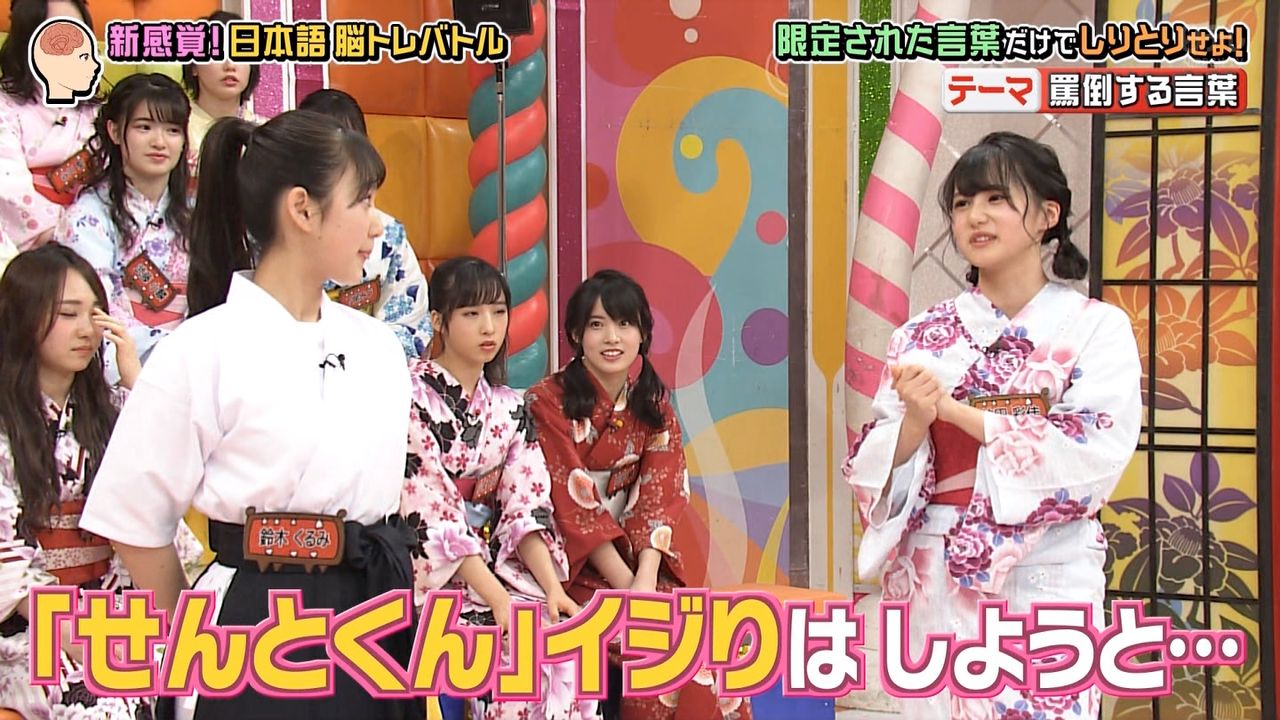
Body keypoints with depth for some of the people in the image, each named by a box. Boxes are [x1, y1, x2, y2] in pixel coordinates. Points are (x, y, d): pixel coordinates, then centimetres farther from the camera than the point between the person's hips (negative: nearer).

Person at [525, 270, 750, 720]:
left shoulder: (653, 405, 7)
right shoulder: (548, 403, -8)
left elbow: (660, 498, -3)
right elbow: (571, 502, -12)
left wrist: (645, 579, -18)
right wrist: (624, 583, -17)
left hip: (640, 558, 4)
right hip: (576, 567, -4)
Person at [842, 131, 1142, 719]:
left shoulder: (1096, 328, -2)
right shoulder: (920, 338, 5)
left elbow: (1097, 454, -14)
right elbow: (876, 470, 2)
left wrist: (954, 410, -15)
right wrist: (916, 421, -20)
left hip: (1045, 582, -2)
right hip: (934, 586, 2)